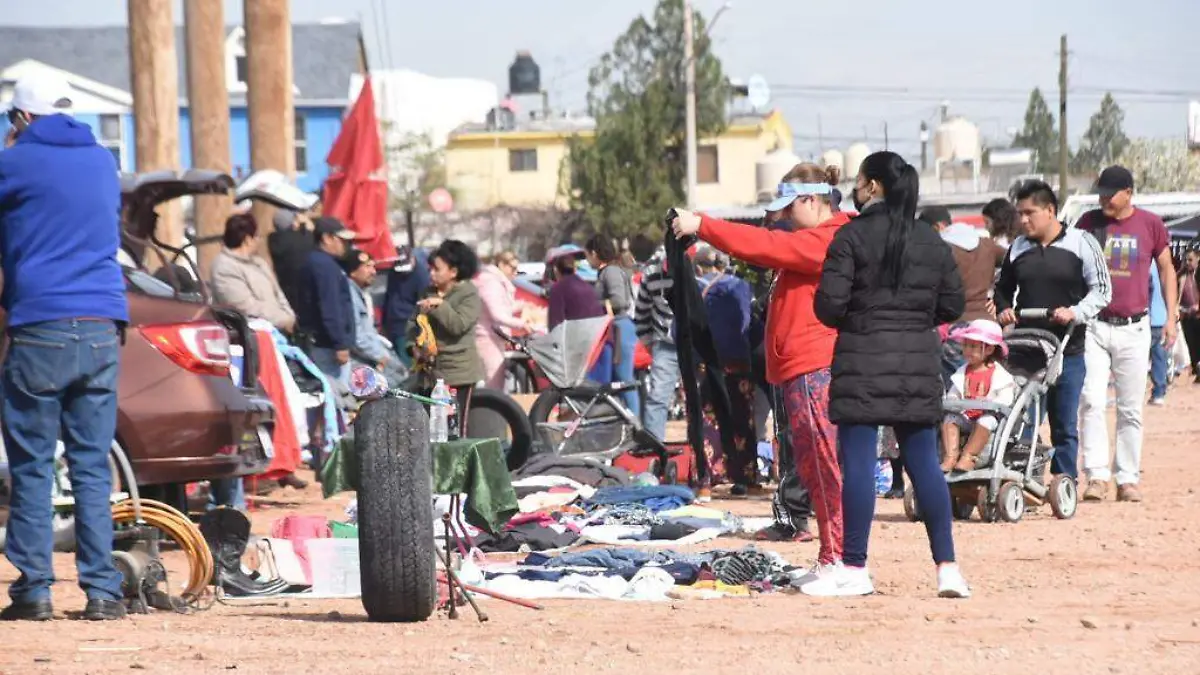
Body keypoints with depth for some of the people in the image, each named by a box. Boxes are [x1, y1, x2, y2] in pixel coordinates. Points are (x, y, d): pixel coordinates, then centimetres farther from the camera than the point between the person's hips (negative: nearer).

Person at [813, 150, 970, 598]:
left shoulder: (852, 237, -7)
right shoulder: (932, 242, 9)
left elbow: (828, 304, -11)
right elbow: (952, 305, 12)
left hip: (863, 360, -5)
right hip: (918, 363, 5)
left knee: (858, 462, -2)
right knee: (923, 464, 8)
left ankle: (855, 570, -2)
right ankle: (947, 568, 6)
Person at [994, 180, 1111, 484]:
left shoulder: (1081, 243, 0)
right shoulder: (1018, 248, 11)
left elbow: (1101, 289, 0)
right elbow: (1003, 288, 24)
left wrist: (1076, 313, -15)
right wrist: (1003, 310, 4)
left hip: (1068, 352, -3)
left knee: (1065, 425, 1)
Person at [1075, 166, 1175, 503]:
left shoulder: (1150, 224, 1)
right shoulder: (1088, 222, 3)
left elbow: (1166, 270, 9)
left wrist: (1171, 317, 4)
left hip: (1133, 327, 0)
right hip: (1093, 325, 0)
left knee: (1131, 408, 4)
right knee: (1092, 402, -9)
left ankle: (1128, 479, 9)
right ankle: (1096, 476, -9)